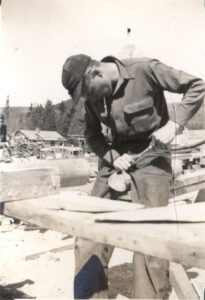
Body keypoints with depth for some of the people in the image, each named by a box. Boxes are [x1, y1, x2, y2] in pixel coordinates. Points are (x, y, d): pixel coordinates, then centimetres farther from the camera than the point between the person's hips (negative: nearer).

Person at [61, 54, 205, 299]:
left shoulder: (145, 70, -15)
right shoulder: (92, 95, 1)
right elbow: (92, 133, 12)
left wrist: (174, 124, -19)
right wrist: (112, 157, -6)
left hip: (151, 153, -5)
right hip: (117, 156, 5)